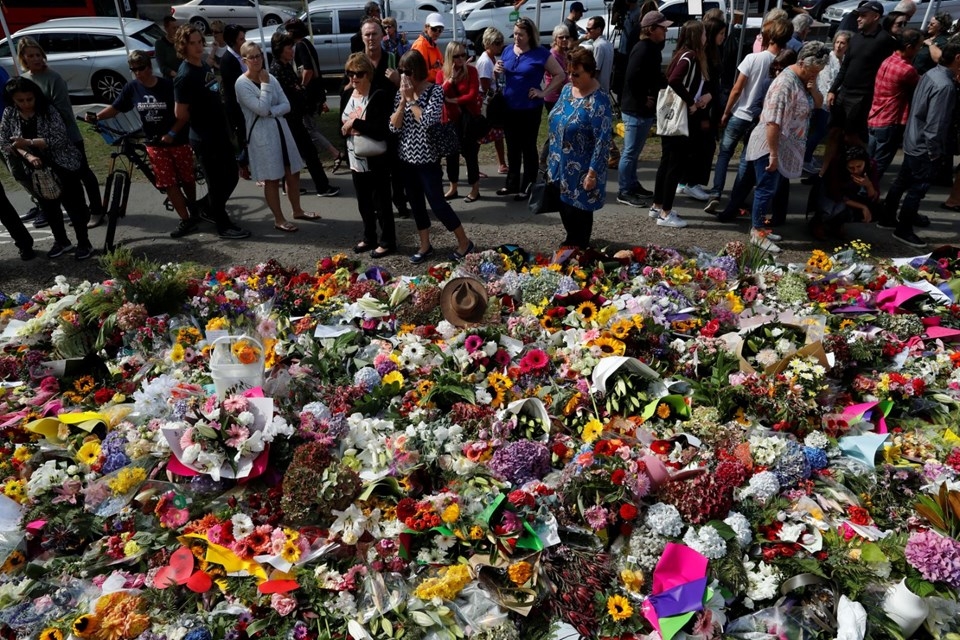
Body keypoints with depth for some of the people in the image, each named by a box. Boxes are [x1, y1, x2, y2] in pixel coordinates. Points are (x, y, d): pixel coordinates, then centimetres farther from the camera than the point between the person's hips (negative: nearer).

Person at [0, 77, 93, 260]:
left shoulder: (48, 110, -14)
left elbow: (59, 139, -22)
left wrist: (28, 143, -26)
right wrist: (27, 155, -19)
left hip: (63, 167, -5)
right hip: (37, 170, 5)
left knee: (73, 205, 0)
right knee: (49, 208, 13)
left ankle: (84, 243, 13)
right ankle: (61, 242, 29)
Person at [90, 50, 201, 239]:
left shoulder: (168, 85, -11)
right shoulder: (132, 88, -1)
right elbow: (115, 108, 5)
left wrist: (172, 133, -17)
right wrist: (97, 116, -11)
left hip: (178, 140, -2)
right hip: (155, 143, 3)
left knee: (187, 179, 10)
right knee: (168, 183, -3)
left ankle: (194, 210, 32)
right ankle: (186, 219, 1)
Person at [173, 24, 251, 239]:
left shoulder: (205, 65, 8)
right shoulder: (185, 76, -19)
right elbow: (181, 114, -15)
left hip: (221, 132, 9)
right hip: (204, 139, -9)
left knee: (232, 176, 17)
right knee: (217, 182, 3)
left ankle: (209, 209, 37)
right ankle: (223, 225, 18)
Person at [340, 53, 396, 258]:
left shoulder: (380, 96, -15)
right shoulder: (346, 95, 8)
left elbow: (383, 131, -24)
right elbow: (342, 124, 17)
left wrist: (356, 123, -22)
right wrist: (346, 128, -2)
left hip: (376, 162, -7)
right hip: (355, 161, 7)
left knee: (381, 203, 5)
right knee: (364, 203, 18)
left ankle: (387, 242, 19)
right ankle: (369, 238, 35)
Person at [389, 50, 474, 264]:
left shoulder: (434, 91, -10)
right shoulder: (400, 94, 6)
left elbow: (427, 121, -23)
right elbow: (393, 127, -1)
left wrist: (412, 98, -14)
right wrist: (403, 100, -11)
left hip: (427, 158, -6)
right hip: (406, 158, 6)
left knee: (437, 203, -3)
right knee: (416, 203, 12)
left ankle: (464, 242, 11)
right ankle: (425, 245, 25)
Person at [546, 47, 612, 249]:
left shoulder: (599, 100, -20)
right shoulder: (567, 89, 3)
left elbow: (602, 140, -22)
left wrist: (593, 172, -23)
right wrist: (552, 156, 16)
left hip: (582, 169, -7)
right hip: (561, 164, 7)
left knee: (579, 209, 6)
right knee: (564, 205, 18)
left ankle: (580, 248, 26)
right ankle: (571, 241, 40)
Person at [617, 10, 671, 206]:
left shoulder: (652, 48, 13)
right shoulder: (643, 49, -17)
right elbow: (631, 79, -25)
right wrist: (643, 101, -16)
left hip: (644, 110, 10)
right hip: (635, 110, -10)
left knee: (634, 152, 18)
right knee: (630, 152, -2)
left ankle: (632, 184, 29)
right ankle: (624, 191, 5)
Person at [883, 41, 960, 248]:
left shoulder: (931, 73, 0)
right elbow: (935, 124, -24)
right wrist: (934, 151, -14)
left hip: (912, 140, 9)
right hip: (924, 146, -9)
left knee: (902, 181, 20)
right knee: (917, 190, 2)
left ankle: (887, 216, 33)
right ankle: (903, 231, 12)